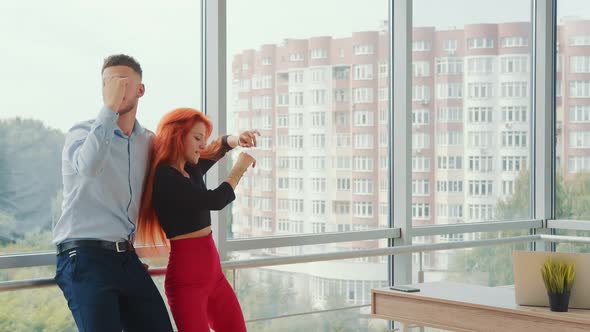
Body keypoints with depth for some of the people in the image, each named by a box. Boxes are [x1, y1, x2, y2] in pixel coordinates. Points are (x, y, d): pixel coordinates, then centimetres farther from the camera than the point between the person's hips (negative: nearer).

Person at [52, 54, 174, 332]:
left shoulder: (148, 141, 13)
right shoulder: (82, 132, -3)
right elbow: (88, 165, -27)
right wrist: (109, 108, -23)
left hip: (127, 257, 6)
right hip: (85, 257, -6)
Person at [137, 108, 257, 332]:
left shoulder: (191, 170, 10)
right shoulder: (165, 177, -15)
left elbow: (213, 151, 28)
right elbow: (215, 200, -19)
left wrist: (235, 141, 5)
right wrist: (241, 166, -3)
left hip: (213, 269, 9)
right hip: (187, 274, -9)